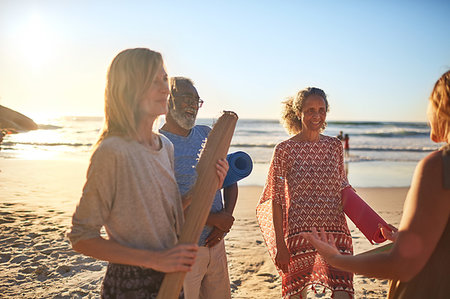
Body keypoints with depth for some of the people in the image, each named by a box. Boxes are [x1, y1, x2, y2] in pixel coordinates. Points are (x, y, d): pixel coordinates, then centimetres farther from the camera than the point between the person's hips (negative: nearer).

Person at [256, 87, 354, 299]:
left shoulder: (335, 146, 6)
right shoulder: (284, 150, -5)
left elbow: (342, 188, 15)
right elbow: (276, 200, -5)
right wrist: (279, 245, -8)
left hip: (334, 230, 3)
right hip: (298, 232, -2)